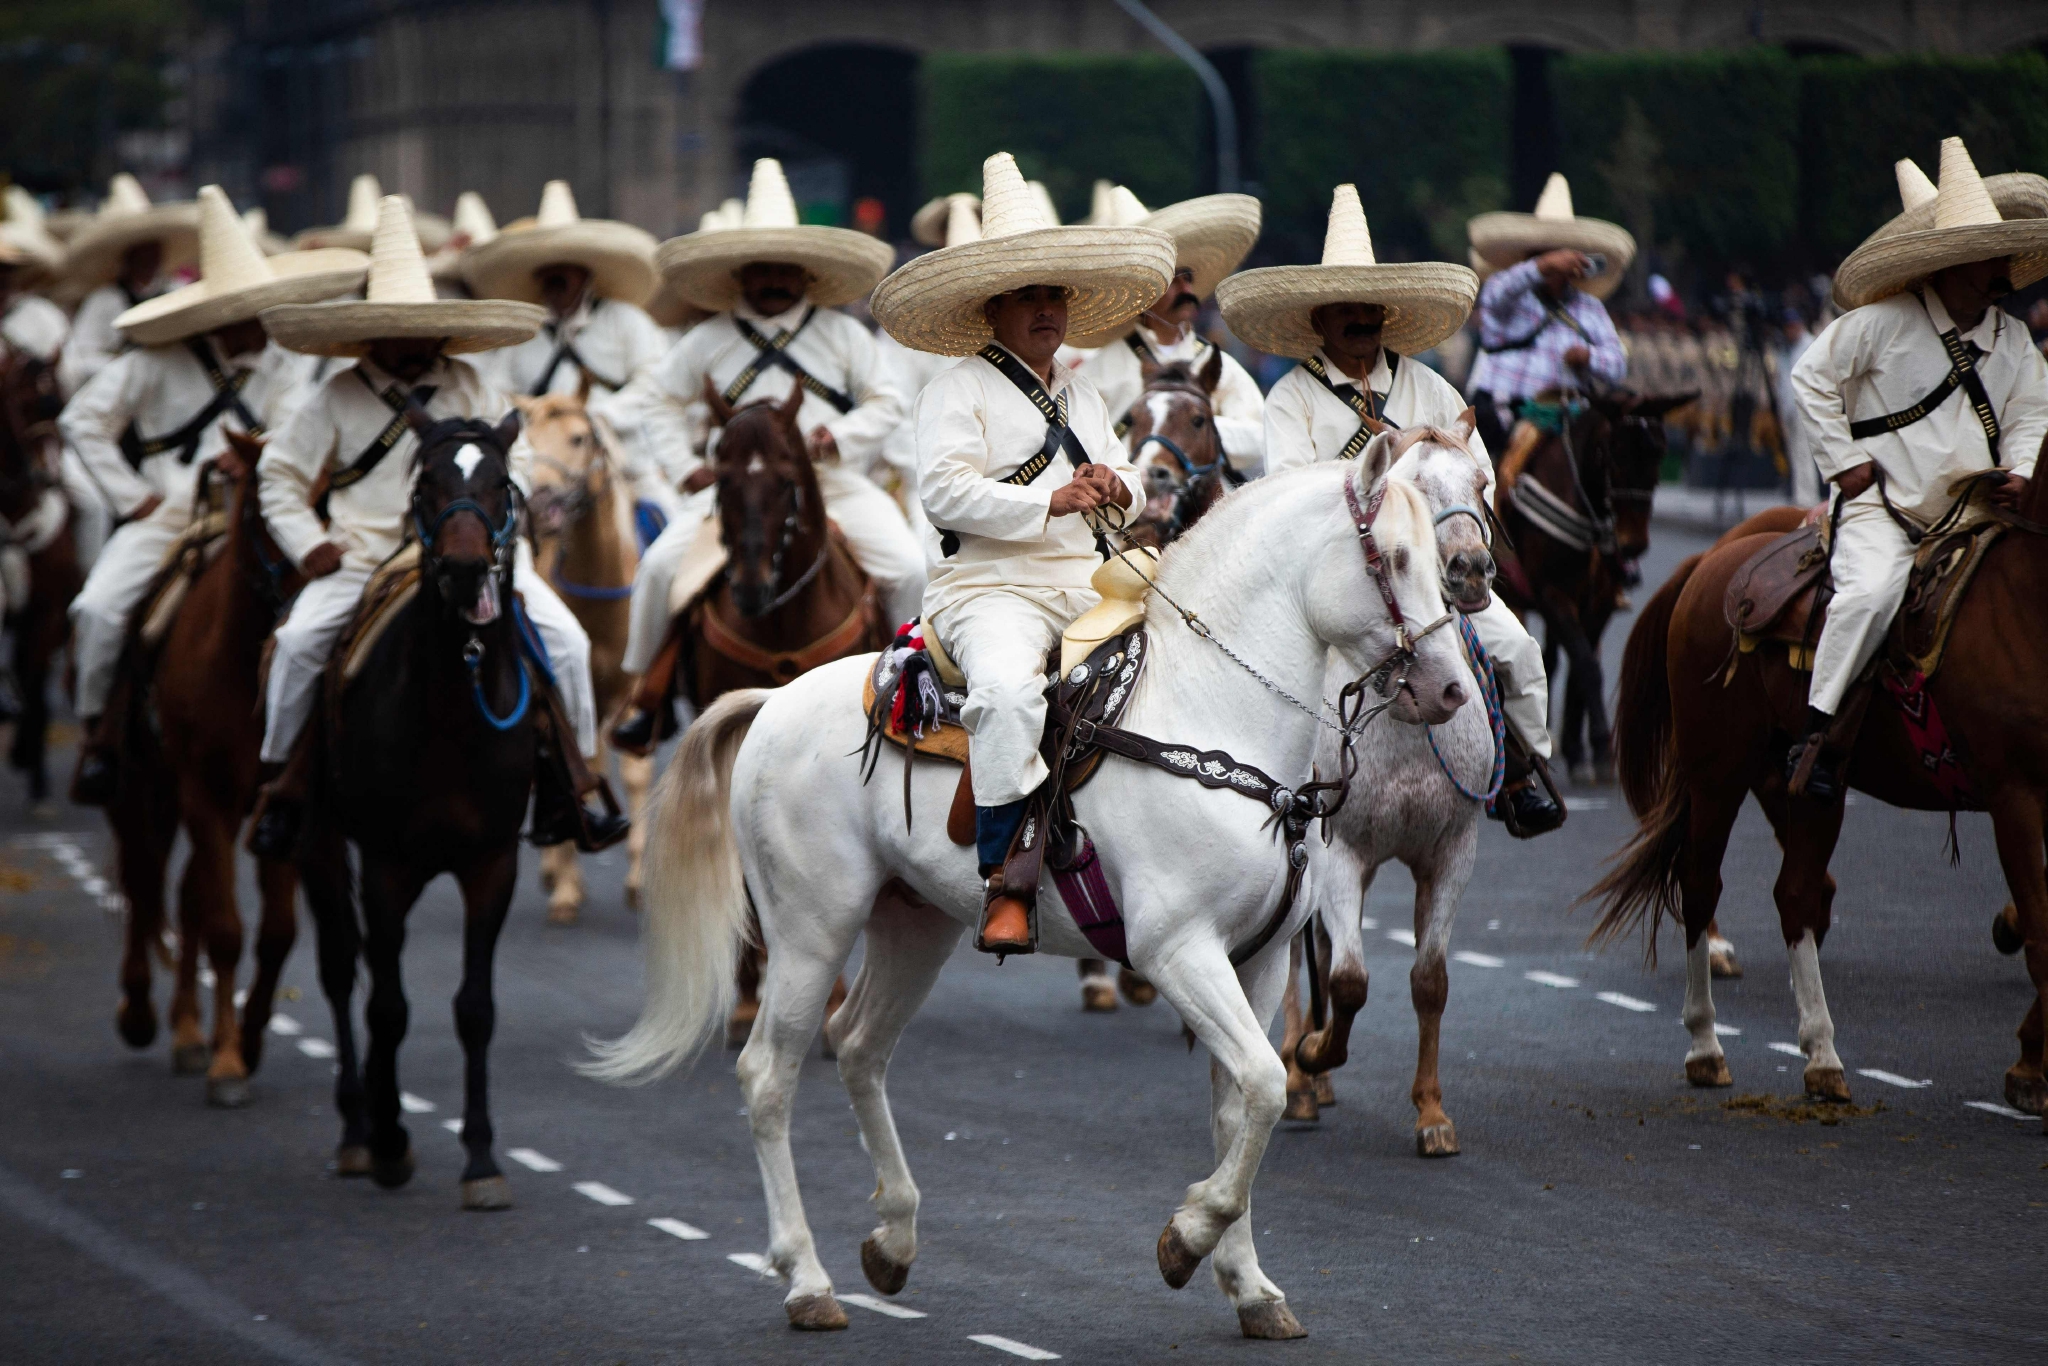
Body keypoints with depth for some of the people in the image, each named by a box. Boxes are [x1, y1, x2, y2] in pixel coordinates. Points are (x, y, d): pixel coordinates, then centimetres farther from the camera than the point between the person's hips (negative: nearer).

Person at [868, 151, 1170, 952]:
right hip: (987, 587, -7)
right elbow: (944, 489, -13)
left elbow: (1128, 484, 27)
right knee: (1008, 686, -37)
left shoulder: (1082, 399, 23)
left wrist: (1115, 488, 1)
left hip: (1087, 586, 7)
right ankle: (1004, 880, -37)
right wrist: (1050, 503, -20)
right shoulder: (958, 392, 0)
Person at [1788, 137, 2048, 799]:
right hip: (1882, 506, -6)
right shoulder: (1881, 324, -4)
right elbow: (1811, 377, 1)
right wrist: (1845, 460, -4)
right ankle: (1818, 733, -25)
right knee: (1873, 590, -33)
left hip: (1976, 514, 6)